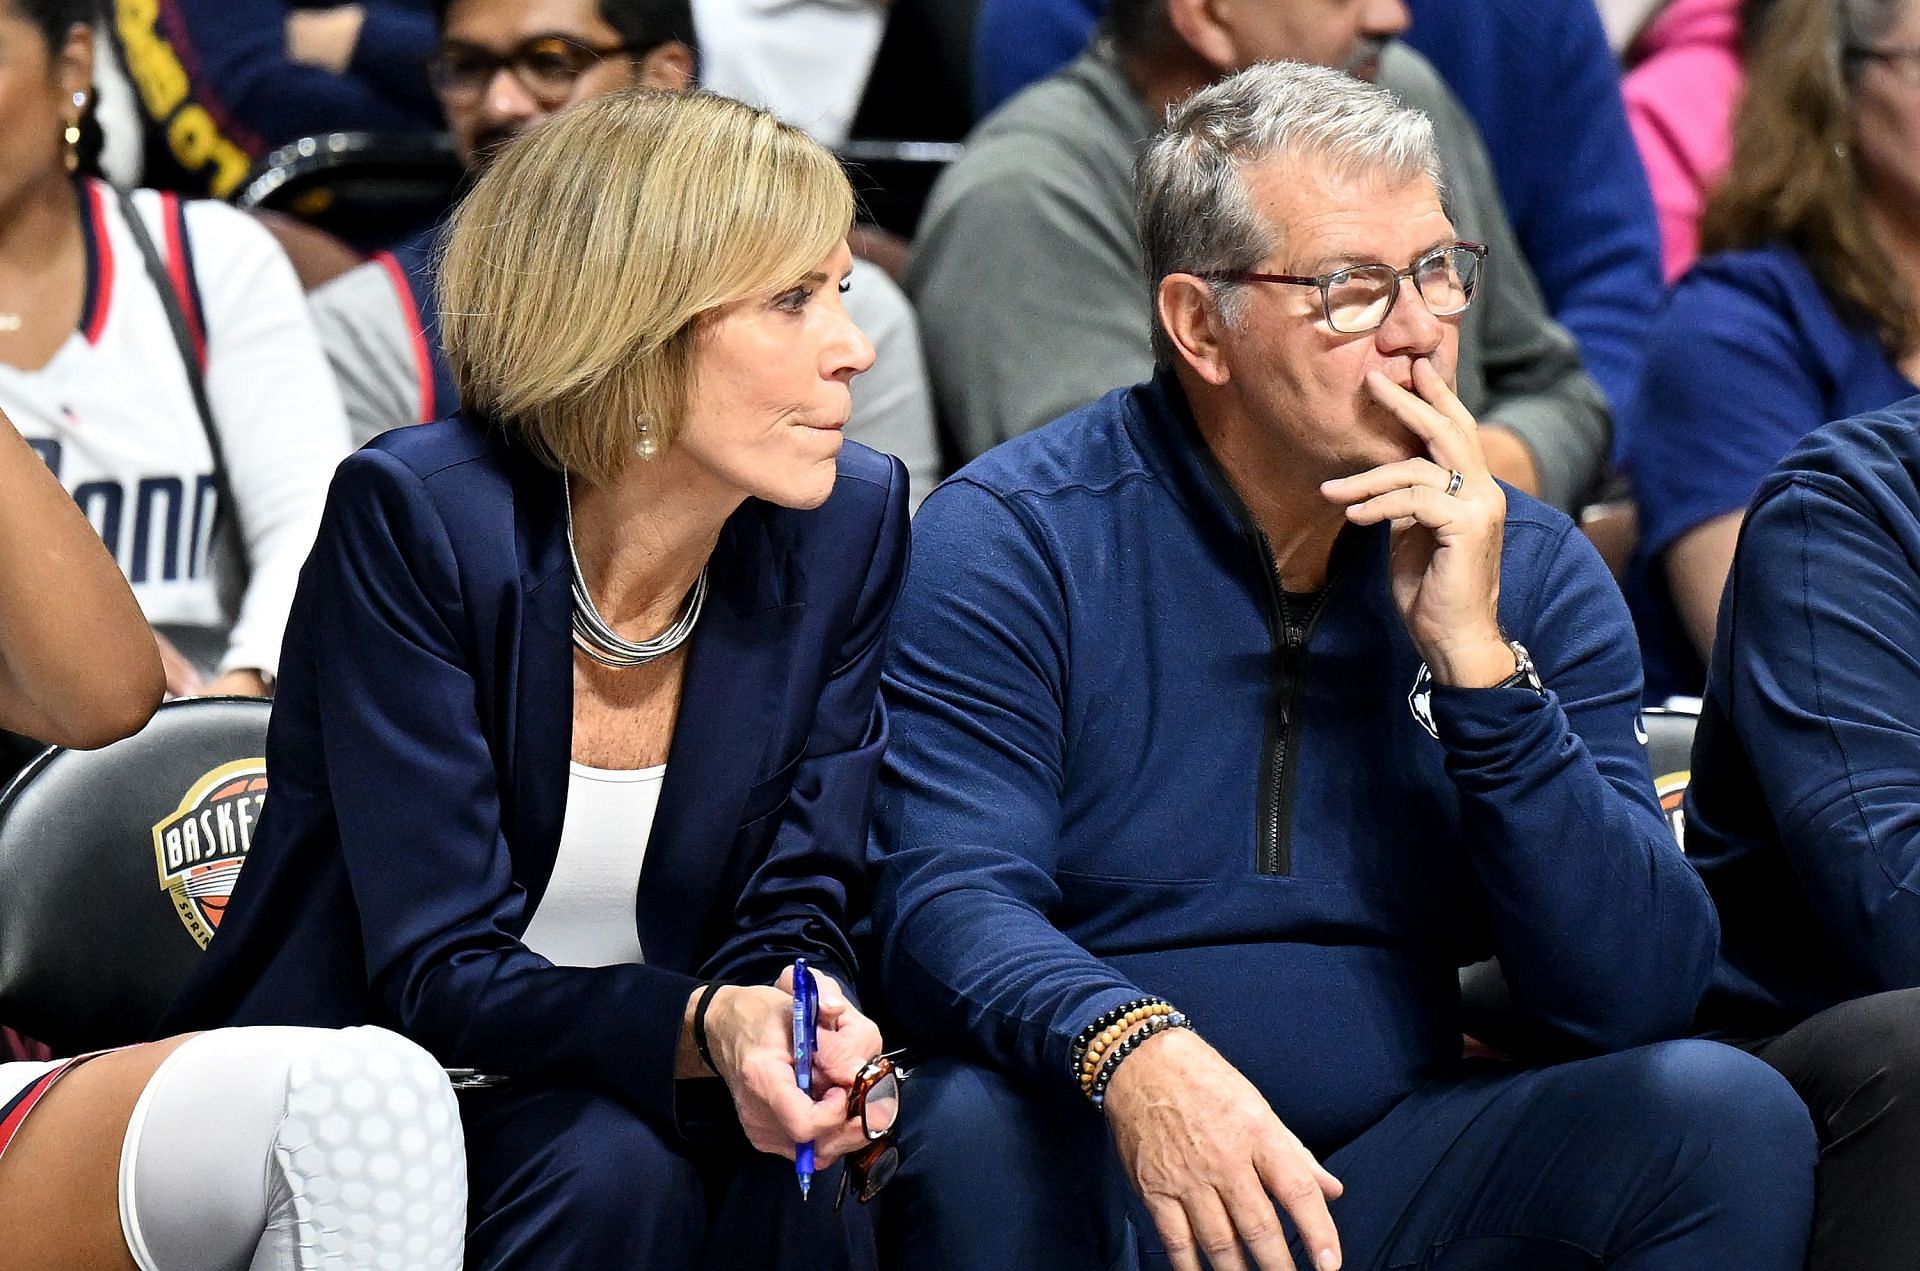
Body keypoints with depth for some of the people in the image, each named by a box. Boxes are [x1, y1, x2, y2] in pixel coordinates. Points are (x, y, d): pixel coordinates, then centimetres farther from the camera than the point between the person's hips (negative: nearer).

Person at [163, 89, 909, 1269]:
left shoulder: (849, 522, -5)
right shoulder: (412, 518, -19)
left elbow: (794, 908, -2)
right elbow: (438, 973, -21)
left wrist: (796, 1007, -27)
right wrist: (704, 1024, -39)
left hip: (613, 1090, 3)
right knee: (606, 1166, -33)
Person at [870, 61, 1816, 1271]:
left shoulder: (1530, 568, 4)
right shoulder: (1013, 539, -5)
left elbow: (1642, 989, -4)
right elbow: (948, 901, -17)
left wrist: (1477, 660, -15)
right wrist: (1132, 1052, -39)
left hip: (1397, 1160, 3)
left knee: (1725, 1111, -20)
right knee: (984, 1128, -35)